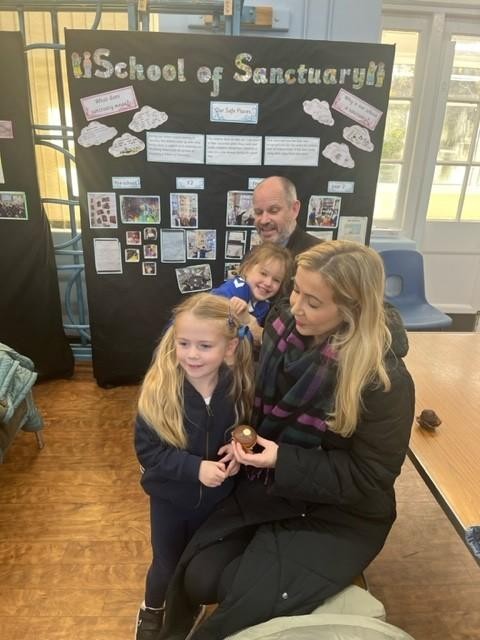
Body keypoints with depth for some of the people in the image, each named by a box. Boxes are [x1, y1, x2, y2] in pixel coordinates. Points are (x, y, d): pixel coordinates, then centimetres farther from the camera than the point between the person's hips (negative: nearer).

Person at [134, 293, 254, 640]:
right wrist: (195, 467, -32)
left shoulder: (238, 385, -20)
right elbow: (147, 450, -21)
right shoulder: (158, 389, -27)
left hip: (217, 496, 2)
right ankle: (152, 610, 53)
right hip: (170, 497, -2)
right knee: (167, 565, 18)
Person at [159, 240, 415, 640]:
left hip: (339, 516, -4)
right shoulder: (284, 328, -9)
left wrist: (283, 461, -25)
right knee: (197, 578, -6)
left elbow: (370, 477, -18)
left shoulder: (383, 380, -26)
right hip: (267, 490, 5)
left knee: (248, 607, -14)